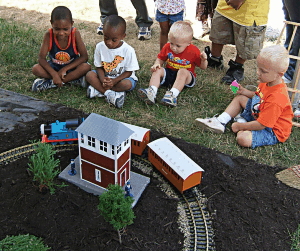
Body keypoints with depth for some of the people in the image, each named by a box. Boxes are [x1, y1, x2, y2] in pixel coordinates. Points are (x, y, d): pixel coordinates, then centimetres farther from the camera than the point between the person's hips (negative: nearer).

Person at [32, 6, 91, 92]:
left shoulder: (75, 33, -22)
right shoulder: (49, 35, -21)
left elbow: (84, 57, -20)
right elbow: (41, 58, -20)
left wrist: (65, 69, -26)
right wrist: (54, 74, -35)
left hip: (71, 66, -1)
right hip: (54, 67, 1)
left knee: (86, 67, -31)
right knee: (36, 69, -24)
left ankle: (50, 83, -25)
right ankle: (74, 79, -25)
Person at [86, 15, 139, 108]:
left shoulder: (128, 50, -20)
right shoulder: (100, 47, -10)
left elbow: (128, 72, -14)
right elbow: (99, 67, -3)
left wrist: (114, 81, -29)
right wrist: (103, 80, -25)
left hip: (122, 77, -3)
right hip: (105, 76, 3)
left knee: (127, 84, -36)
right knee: (89, 75, -22)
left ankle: (98, 89, -23)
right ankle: (109, 94, -30)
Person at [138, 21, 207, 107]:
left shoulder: (193, 51, -11)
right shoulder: (167, 47, -3)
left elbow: (203, 67, -3)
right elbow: (160, 59, 12)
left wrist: (203, 60, -25)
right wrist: (157, 64, -11)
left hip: (187, 77, -3)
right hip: (169, 74, 4)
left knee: (182, 71, -35)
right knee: (157, 70, -21)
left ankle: (173, 94, -51)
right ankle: (151, 92, -44)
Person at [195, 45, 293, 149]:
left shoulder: (276, 99, -36)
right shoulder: (267, 82, -7)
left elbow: (260, 125, -30)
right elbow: (258, 96, 16)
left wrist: (239, 126, -19)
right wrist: (243, 91, 2)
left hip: (273, 131, -10)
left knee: (243, 138, -34)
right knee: (240, 98, 13)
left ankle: (242, 123, -3)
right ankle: (220, 122, 6)